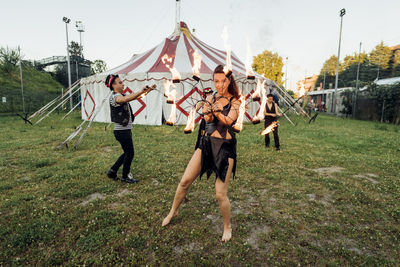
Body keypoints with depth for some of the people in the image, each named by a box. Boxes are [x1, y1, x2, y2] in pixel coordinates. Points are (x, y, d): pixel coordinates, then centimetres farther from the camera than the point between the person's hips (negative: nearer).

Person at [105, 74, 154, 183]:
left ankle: (112, 171, 28)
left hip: (126, 130, 9)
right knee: (130, 153, 2)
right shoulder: (115, 97, -15)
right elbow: (126, 99, -37)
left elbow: (134, 97, 14)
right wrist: (141, 92, -44)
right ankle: (125, 176, 20)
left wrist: (148, 90, 2)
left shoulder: (121, 96, 15)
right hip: (121, 131, -9)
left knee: (127, 153, 18)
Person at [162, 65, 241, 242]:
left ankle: (227, 226, 25)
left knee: (220, 194, -3)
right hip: (206, 143, 4)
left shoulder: (235, 101, -3)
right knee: (185, 181, 7)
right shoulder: (210, 99, 6)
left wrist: (216, 111, -36)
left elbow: (228, 120, -18)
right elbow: (208, 119, -9)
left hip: (225, 148, -3)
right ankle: (173, 211, 34)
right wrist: (208, 113, -32)